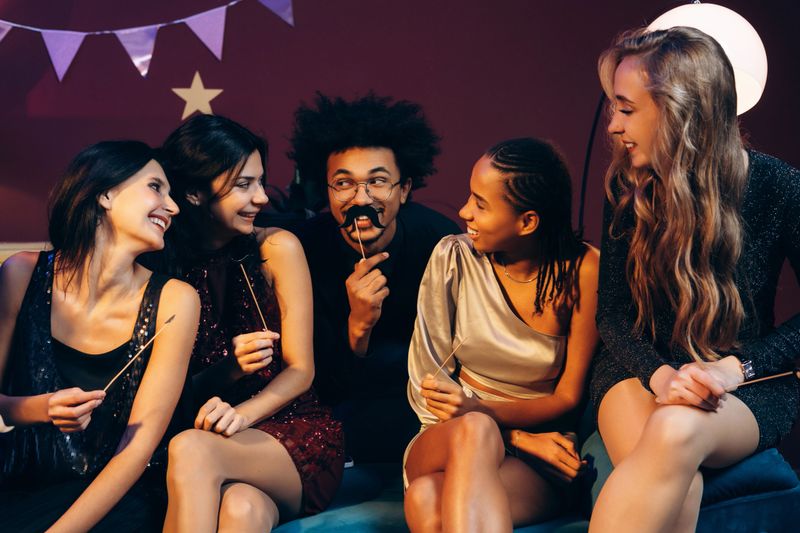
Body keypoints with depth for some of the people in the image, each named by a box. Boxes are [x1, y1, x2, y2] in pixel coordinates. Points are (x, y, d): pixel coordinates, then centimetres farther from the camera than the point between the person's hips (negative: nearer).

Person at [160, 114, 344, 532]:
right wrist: (230, 369, -13)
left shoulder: (277, 249, 0)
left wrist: (242, 414, -19)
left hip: (295, 438, 0)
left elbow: (300, 370, -1)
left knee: (191, 450, -32)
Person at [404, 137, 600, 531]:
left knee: (427, 499, -37)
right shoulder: (454, 257, -5)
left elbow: (568, 398, -4)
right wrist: (518, 436, -13)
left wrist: (480, 410, -22)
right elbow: (426, 381, -1)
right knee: (473, 431, -38)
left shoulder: (582, 270, -9)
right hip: (445, 441, 2)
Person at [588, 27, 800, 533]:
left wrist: (735, 368, -17)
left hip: (747, 384, -1)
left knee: (675, 433, -38)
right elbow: (612, 311, 1)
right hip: (642, 370, 1)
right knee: (673, 490, -34)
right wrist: (660, 375, -19)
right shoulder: (629, 189, -1)